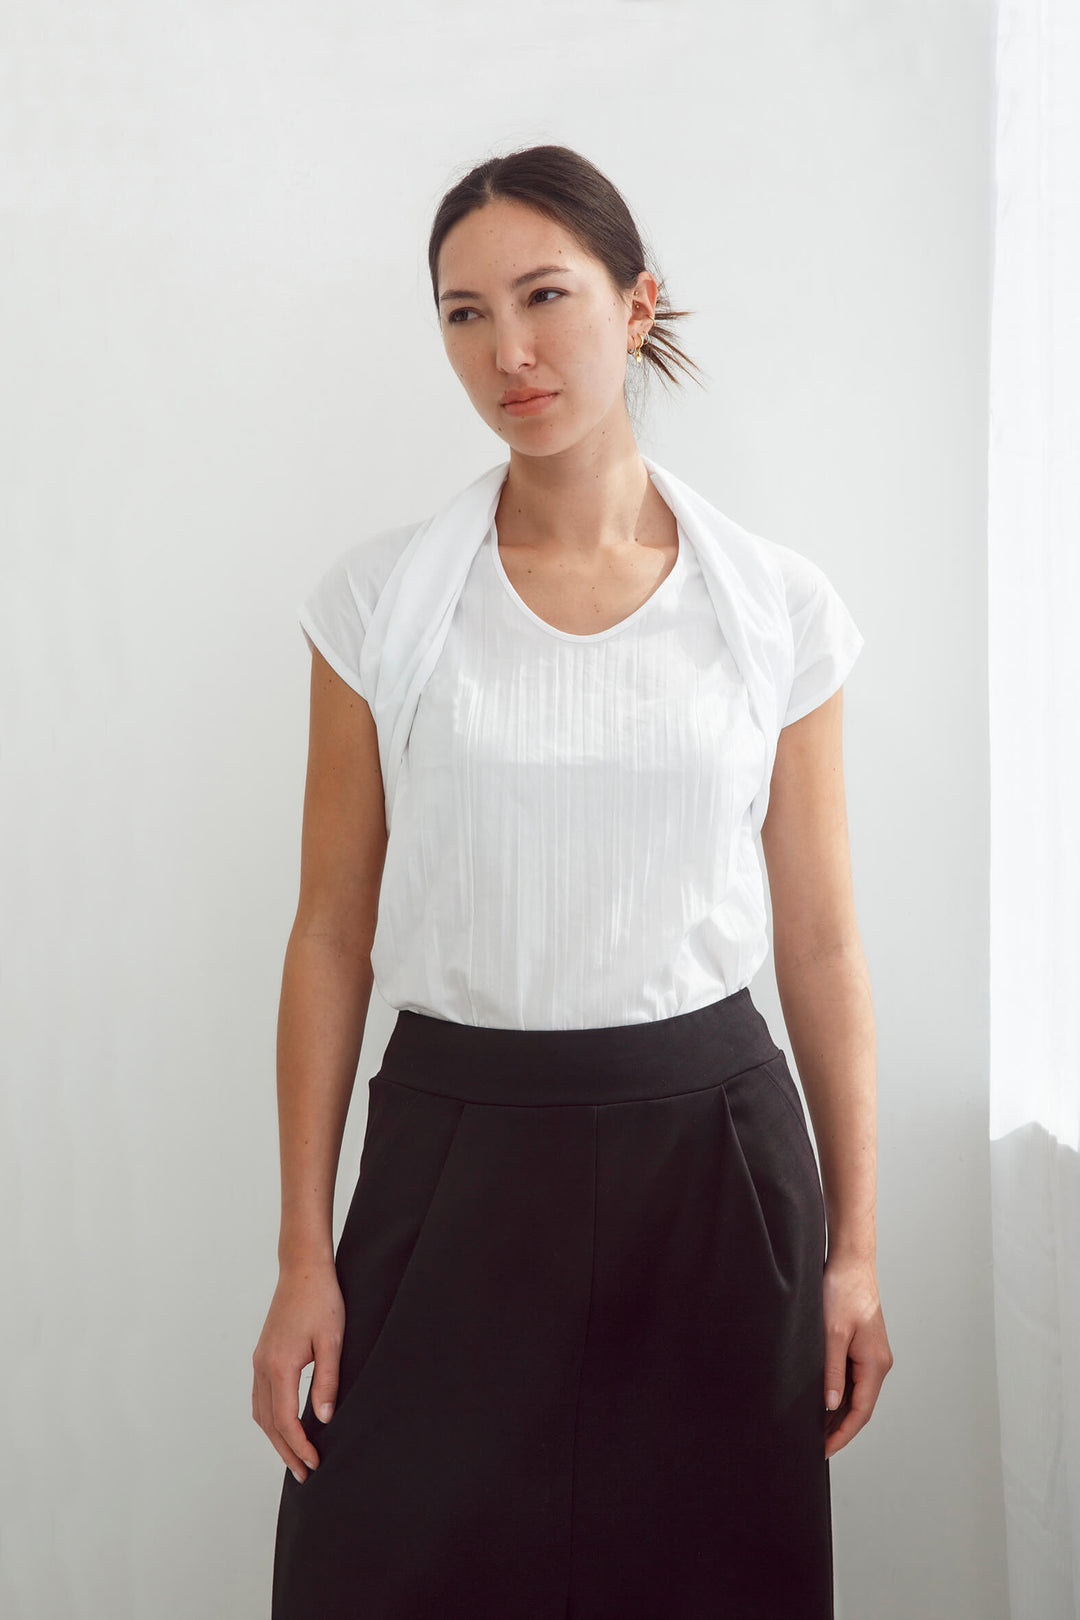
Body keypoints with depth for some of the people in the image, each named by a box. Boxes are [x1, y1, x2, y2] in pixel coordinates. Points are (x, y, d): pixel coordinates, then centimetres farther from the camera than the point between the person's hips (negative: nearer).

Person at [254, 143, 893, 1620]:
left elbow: (821, 942, 3)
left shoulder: (779, 608, 0)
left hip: (711, 1143, 1)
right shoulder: (381, 600, -1)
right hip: (456, 1151, 0)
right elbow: (331, 932, 0)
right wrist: (304, 1257, -1)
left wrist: (855, 1249, 4)